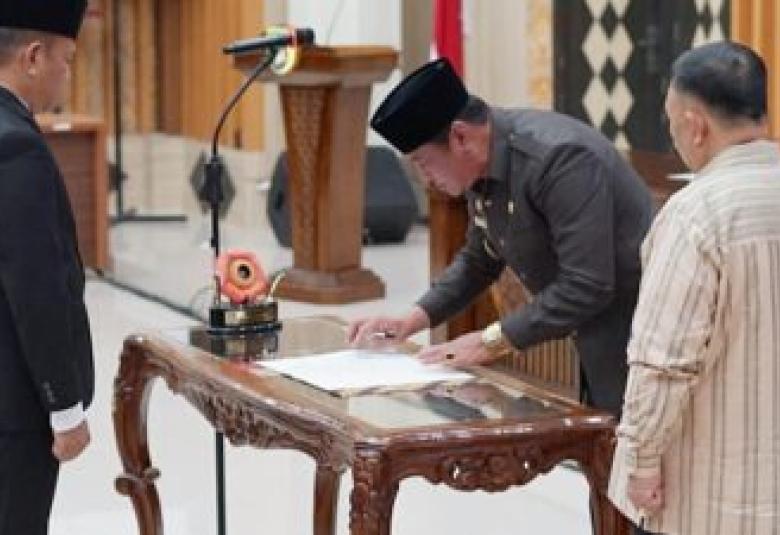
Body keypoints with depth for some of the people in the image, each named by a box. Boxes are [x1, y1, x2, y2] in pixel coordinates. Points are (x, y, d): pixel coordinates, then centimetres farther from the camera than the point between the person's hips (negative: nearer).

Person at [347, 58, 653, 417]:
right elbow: (479, 260, 16)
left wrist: (493, 341, -21)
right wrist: (413, 319, 3)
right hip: (596, 342, 8)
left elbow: (586, 286, -27)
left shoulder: (558, 157, -26)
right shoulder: (483, 169, 1)